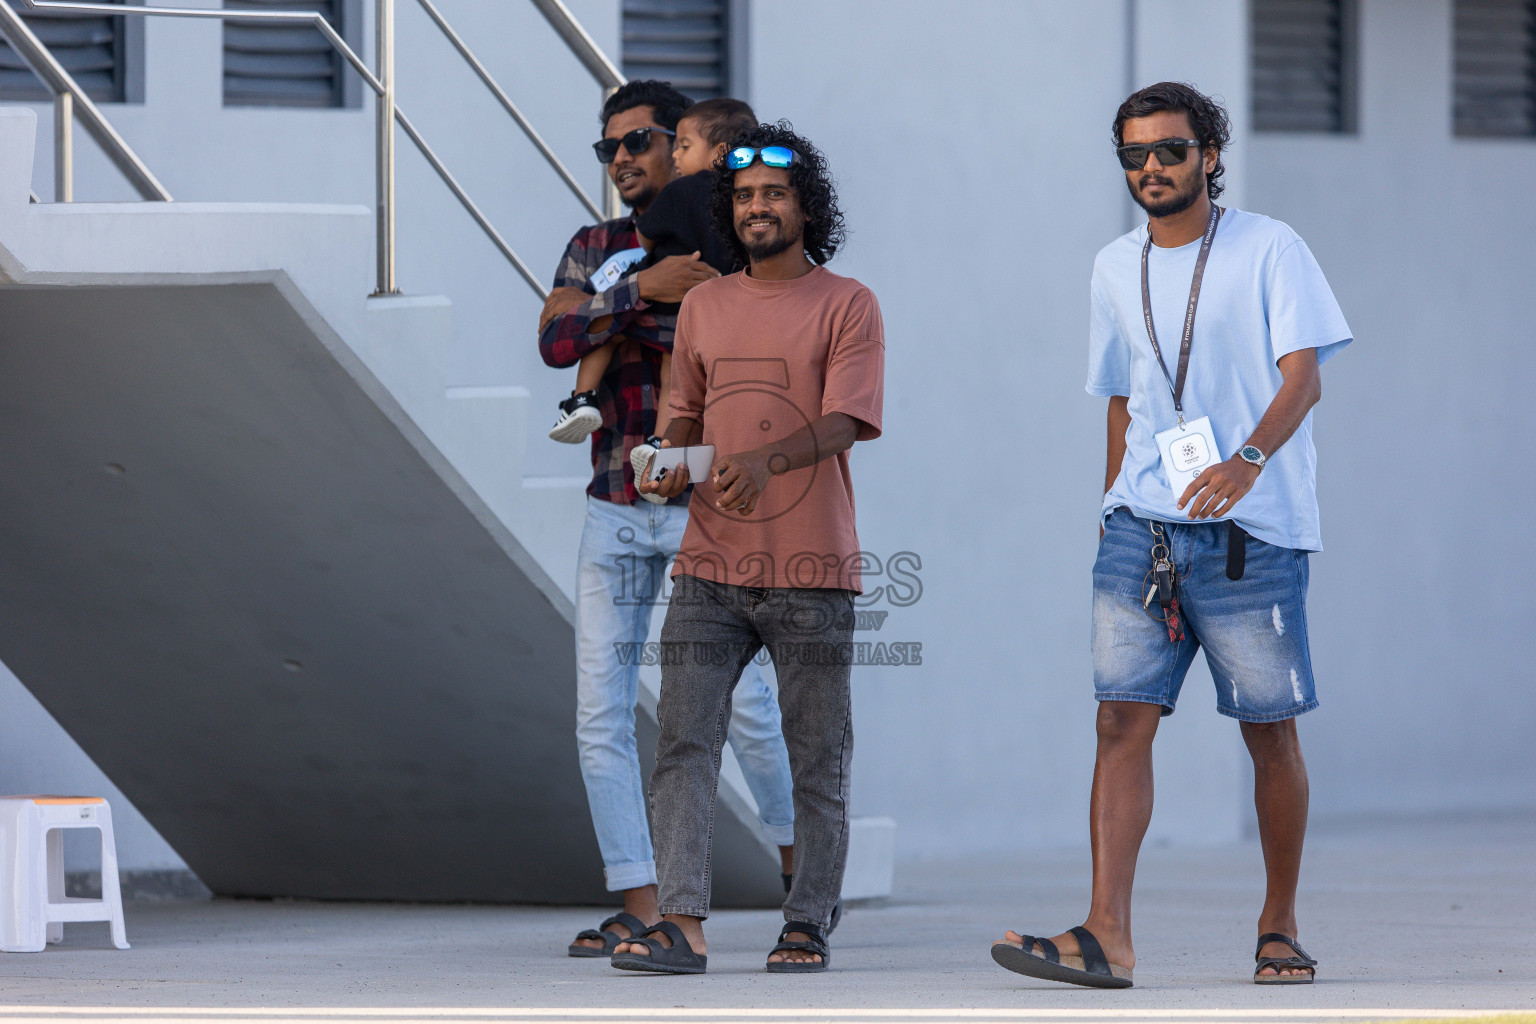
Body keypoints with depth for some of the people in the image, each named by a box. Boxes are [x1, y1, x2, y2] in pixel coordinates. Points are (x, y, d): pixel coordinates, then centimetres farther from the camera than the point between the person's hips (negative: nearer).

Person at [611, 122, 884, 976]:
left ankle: (808, 927, 10)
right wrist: (670, 467, 1)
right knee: (684, 743, -8)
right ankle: (683, 926, -14)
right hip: (710, 567, 4)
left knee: (818, 762, 2)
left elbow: (843, 421, -12)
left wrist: (767, 459, -30)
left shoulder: (847, 306, 0)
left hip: (811, 572, -4)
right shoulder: (704, 306, 15)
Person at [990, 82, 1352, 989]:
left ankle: (1280, 927, 17)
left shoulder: (1268, 249, -1)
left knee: (1270, 731, 2)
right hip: (1141, 529, 4)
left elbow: (1303, 375, -10)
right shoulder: (1117, 268, 15)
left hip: (1251, 530, -4)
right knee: (1122, 719, -9)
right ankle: (1107, 938, -16)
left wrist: (1249, 458, -27)